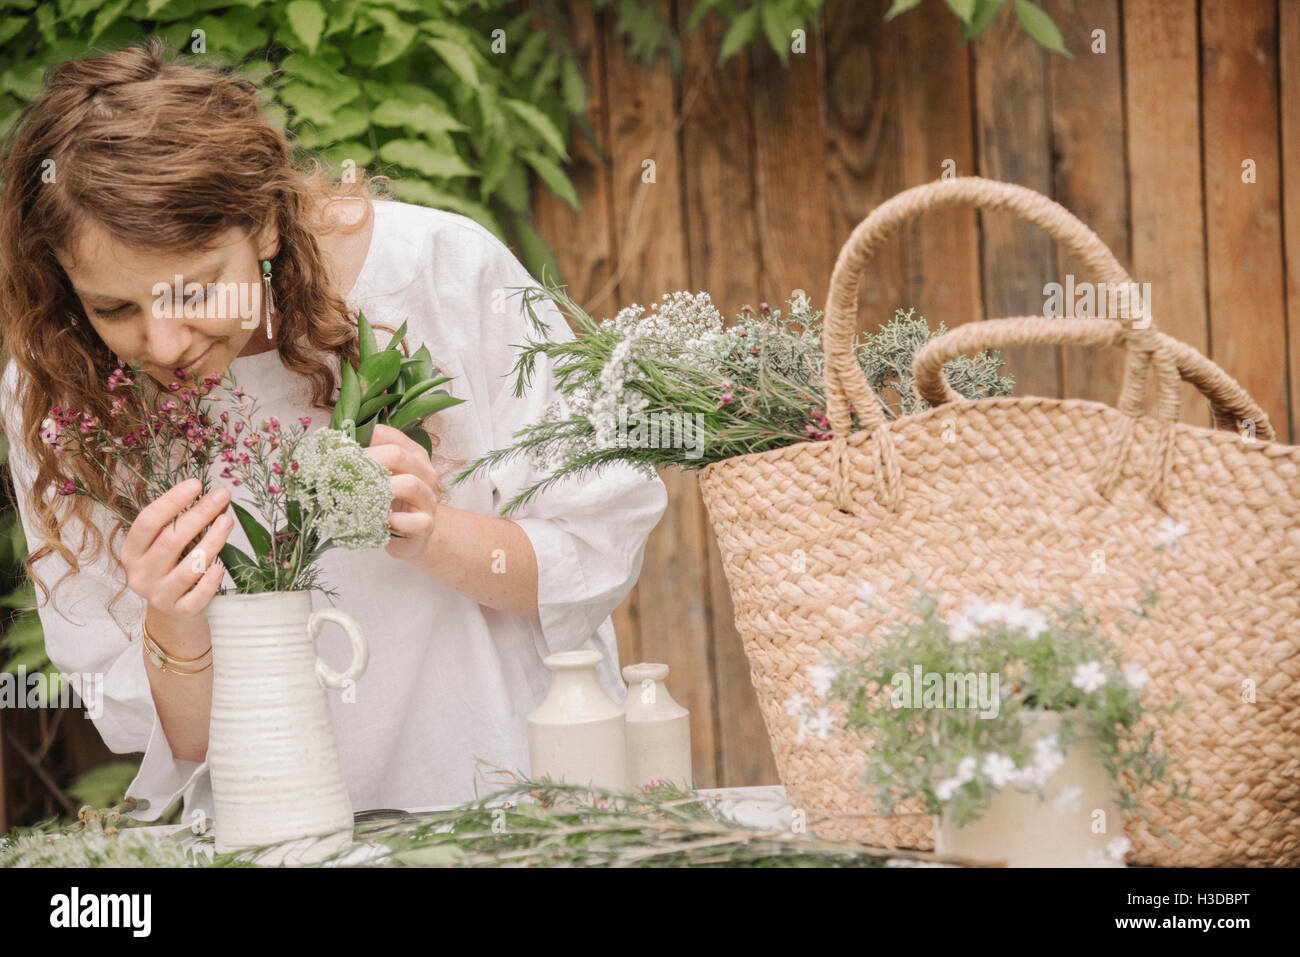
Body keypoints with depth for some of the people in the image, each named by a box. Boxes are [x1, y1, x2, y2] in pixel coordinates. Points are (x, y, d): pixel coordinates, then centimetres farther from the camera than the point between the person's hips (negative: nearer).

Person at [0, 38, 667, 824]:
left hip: (522, 795, -1)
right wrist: (174, 627, -22)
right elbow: (174, 741, -2)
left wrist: (430, 536, -22)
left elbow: (607, 553, -5)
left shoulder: (443, 272, -13)